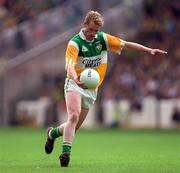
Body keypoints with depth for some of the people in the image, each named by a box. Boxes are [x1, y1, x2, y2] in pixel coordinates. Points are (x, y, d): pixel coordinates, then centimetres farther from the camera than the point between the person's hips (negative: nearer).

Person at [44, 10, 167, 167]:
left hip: (91, 88, 5)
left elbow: (126, 44, 7)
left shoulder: (103, 38, 2)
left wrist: (149, 50, 1)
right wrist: (76, 79, -48)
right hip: (75, 85, -5)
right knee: (74, 116, -28)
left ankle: (53, 133, 36)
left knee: (75, 127, 7)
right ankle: (66, 152, -27)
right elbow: (70, 65, -27)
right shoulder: (75, 42, -14)